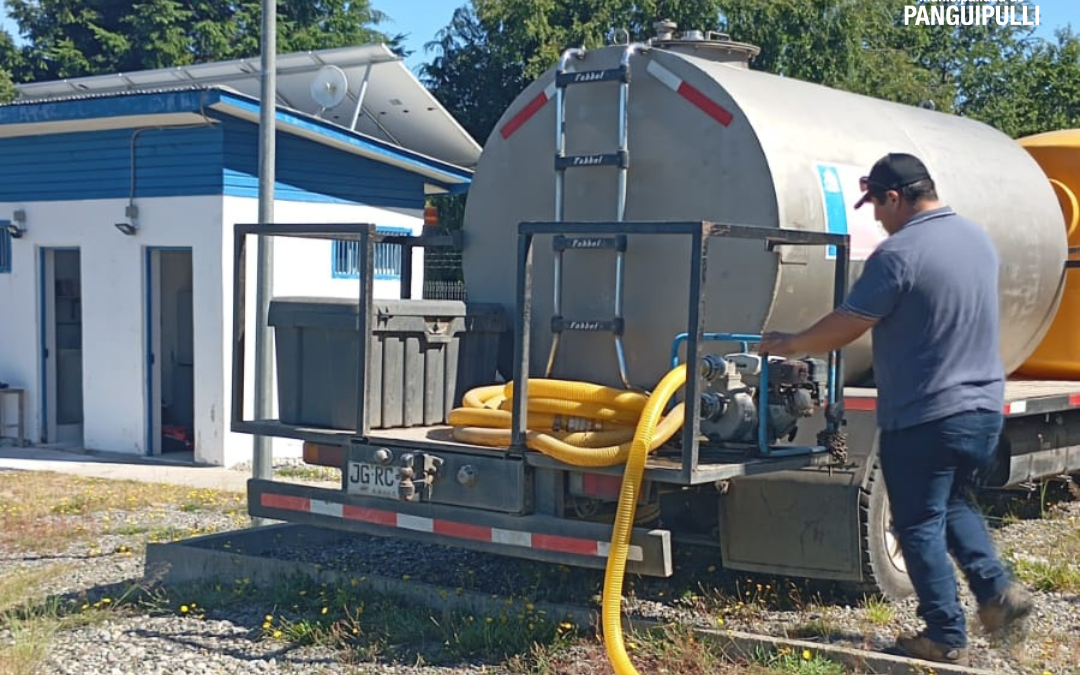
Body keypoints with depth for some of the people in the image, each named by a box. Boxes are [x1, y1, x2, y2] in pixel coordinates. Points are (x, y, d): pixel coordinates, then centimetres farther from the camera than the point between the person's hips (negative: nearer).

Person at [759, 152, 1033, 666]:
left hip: (923, 420, -8)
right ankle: (996, 590, 15)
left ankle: (946, 638, 10)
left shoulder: (898, 254, -19)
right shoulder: (978, 238, 7)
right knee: (954, 504, 27)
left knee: (920, 525, 5)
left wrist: (791, 344, 0)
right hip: (984, 409, 8)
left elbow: (844, 329, -16)